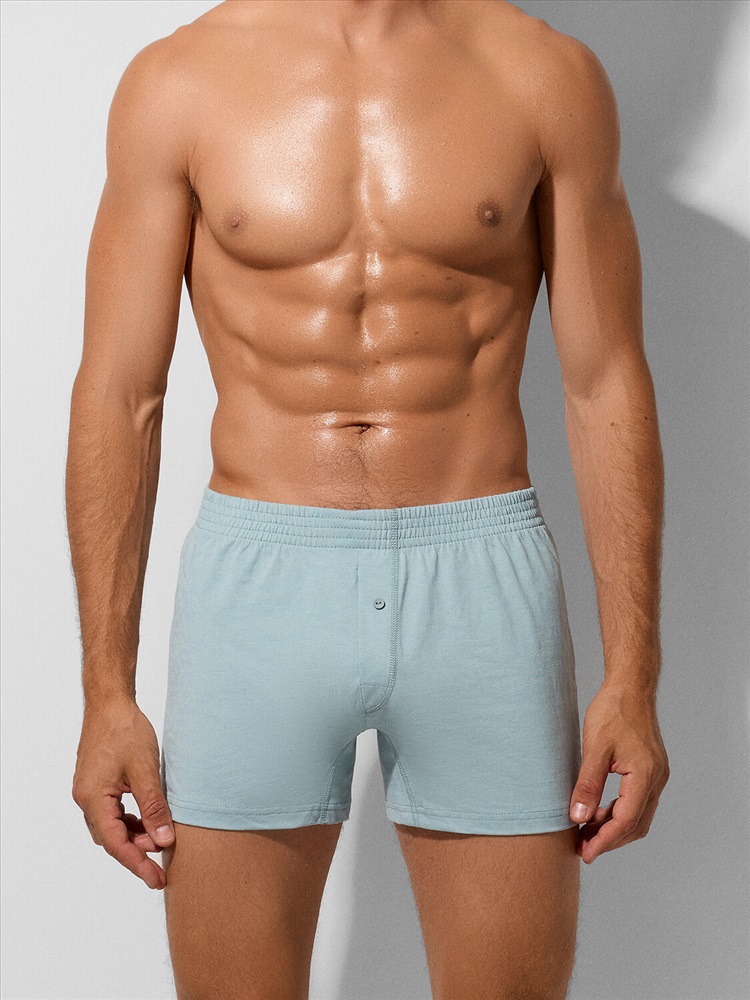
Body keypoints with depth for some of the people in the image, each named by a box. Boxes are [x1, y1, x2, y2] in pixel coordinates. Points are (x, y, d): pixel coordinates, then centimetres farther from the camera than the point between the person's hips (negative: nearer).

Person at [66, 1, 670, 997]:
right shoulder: (177, 81, 2)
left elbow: (606, 385, 3)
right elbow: (118, 395, 3)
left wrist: (633, 675, -1)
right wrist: (106, 692, -1)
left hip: (481, 579, 1)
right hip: (258, 582, 0)